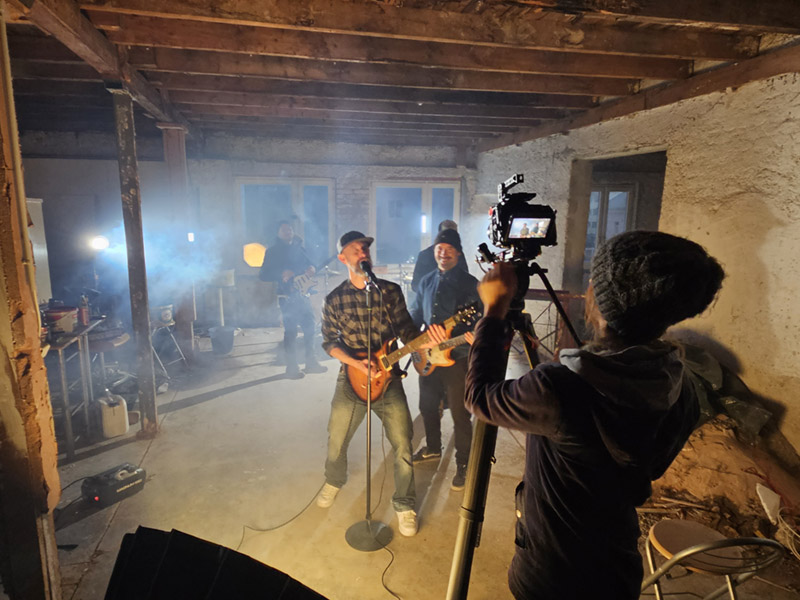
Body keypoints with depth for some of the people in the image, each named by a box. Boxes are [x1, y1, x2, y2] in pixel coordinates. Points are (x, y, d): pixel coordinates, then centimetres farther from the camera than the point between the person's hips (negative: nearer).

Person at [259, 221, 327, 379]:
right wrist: (281, 274, -23)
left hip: (302, 293, 6)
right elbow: (263, 275, -7)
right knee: (290, 330, -4)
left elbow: (306, 263, 24)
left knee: (309, 327, 7)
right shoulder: (273, 251, -1)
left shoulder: (298, 248, 15)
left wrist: (310, 269, -1)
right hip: (287, 296, -6)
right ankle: (292, 368, 6)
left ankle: (311, 362, 21)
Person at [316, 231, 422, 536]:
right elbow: (330, 342, 1)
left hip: (389, 378, 0)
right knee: (336, 441, 13)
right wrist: (357, 363, -14)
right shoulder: (334, 300, -1)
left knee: (403, 445, -2)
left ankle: (404, 504, 22)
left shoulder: (391, 291, -1)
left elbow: (407, 331, 0)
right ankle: (334, 481, 46)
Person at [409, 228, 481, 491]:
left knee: (459, 414, 2)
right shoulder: (426, 282, 9)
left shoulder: (469, 283, -9)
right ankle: (433, 448, 43)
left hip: (457, 358, -6)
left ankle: (463, 464, 21)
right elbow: (416, 315, 17)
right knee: (427, 406, 20)